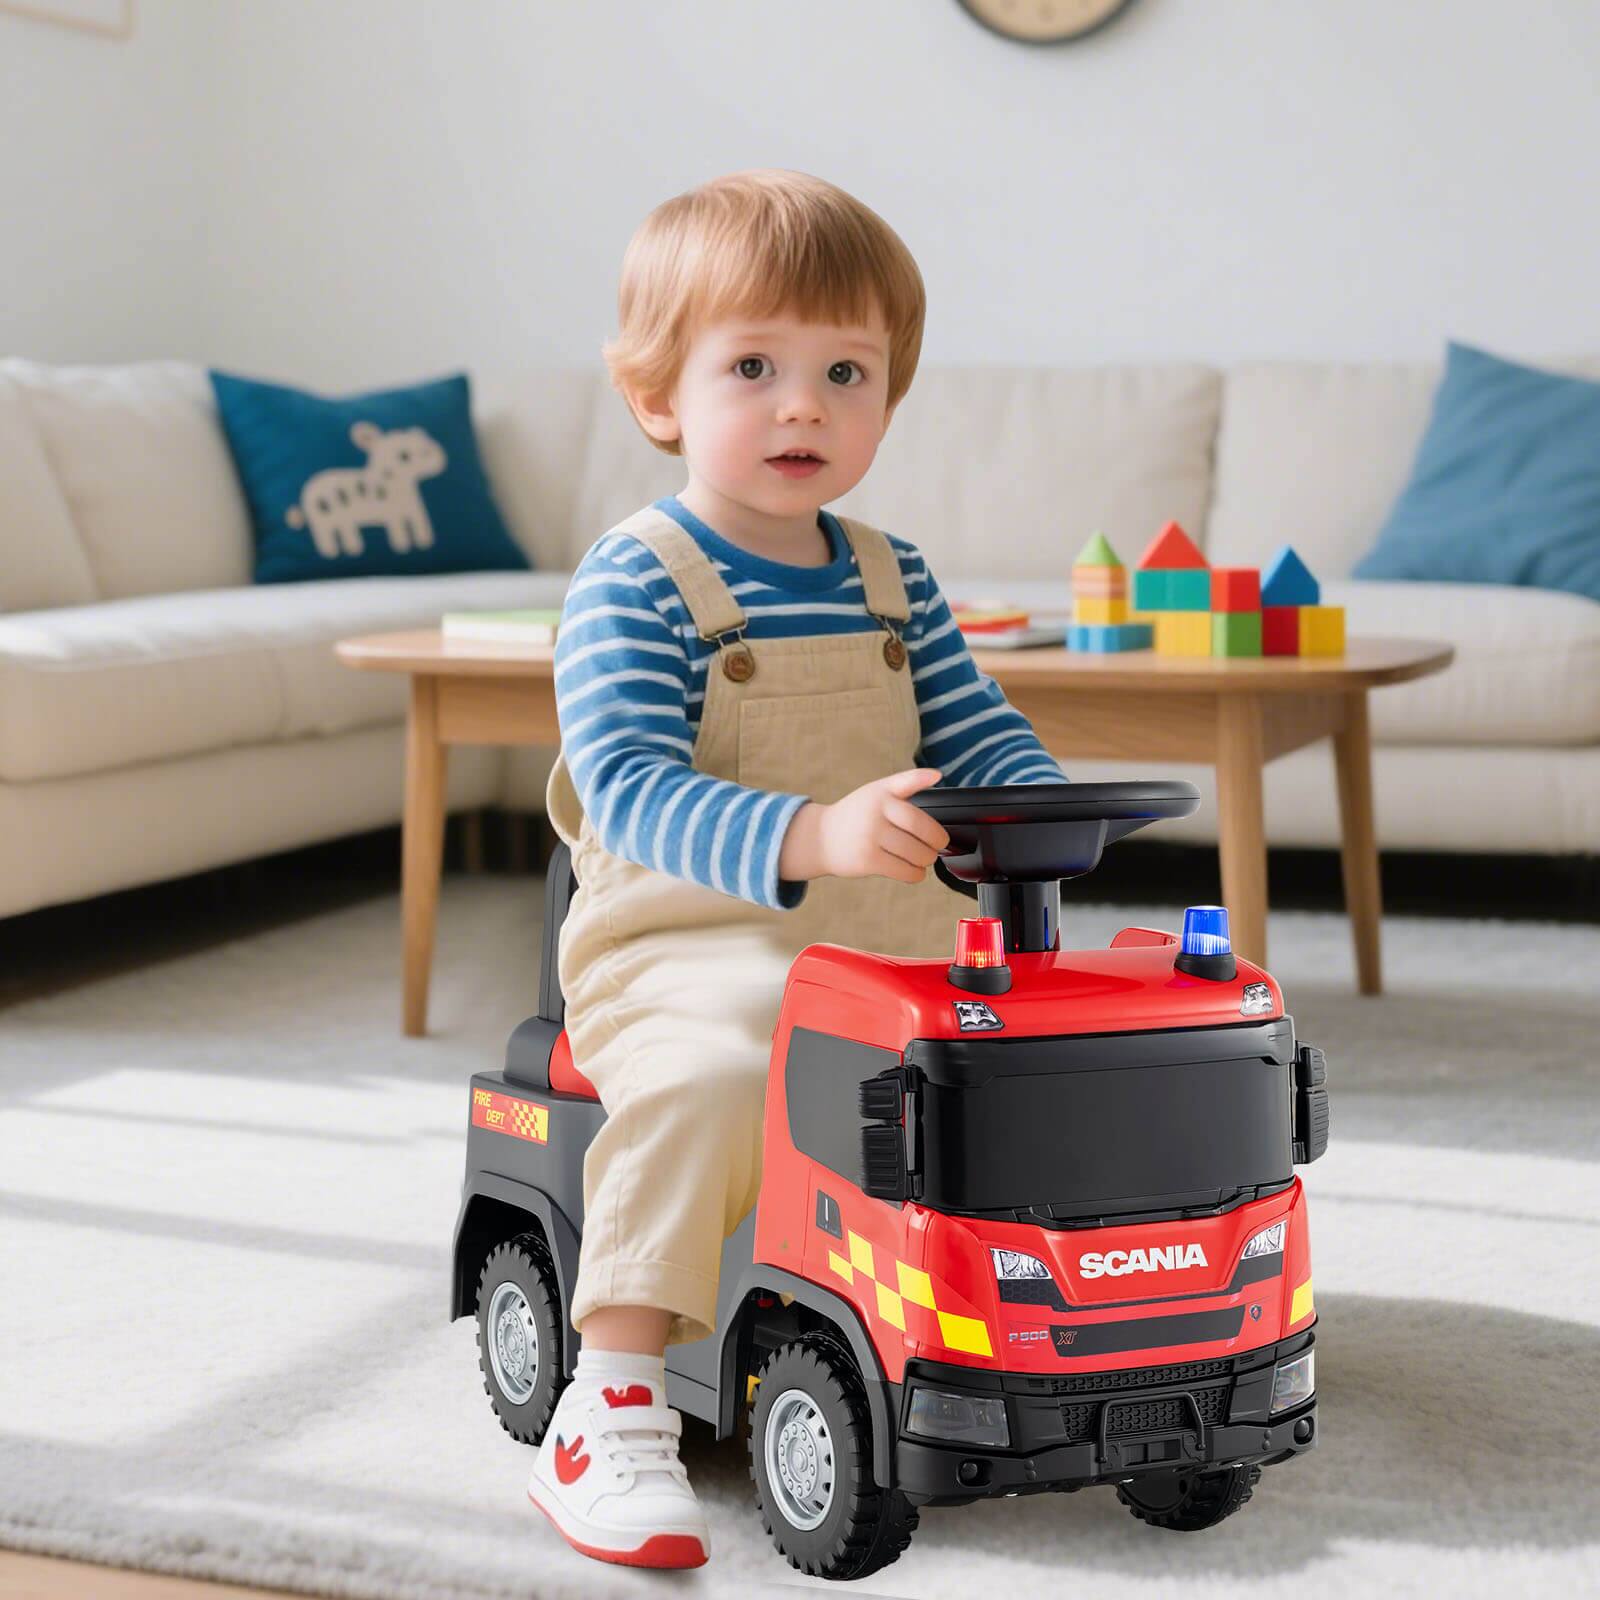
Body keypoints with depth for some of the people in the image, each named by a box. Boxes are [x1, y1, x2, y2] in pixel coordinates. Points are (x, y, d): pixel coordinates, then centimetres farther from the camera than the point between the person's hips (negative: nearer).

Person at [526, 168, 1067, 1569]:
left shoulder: (892, 577, 13)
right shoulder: (634, 584, -8)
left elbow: (975, 732, 15)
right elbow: (632, 789, -20)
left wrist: (1049, 810, -9)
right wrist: (808, 837, -35)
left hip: (895, 931, 6)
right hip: (693, 942, -6)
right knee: (703, 1078, -35)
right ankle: (612, 1406, -27)